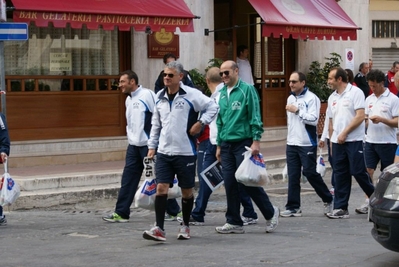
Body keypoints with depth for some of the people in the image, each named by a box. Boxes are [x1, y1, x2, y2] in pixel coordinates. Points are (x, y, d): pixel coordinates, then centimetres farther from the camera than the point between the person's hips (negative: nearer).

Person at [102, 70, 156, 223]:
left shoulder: (147, 95, -12)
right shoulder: (129, 100, 14)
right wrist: (131, 136, 13)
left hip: (148, 145, -8)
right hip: (134, 146, 8)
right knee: (128, 179, 4)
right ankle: (121, 213, 6)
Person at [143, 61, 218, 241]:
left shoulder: (191, 94, -9)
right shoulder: (160, 97, 9)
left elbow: (212, 106, -4)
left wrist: (201, 123, -12)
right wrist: (152, 145, 15)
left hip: (185, 152, -4)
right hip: (164, 152, 4)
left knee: (187, 191, 8)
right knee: (161, 188, -7)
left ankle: (185, 226, 25)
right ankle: (159, 229, -8)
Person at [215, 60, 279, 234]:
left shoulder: (247, 89, -5)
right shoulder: (222, 93, 14)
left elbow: (255, 117, -9)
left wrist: (256, 140, -15)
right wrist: (219, 145, 18)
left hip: (243, 143, -6)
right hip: (226, 145, 6)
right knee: (230, 184, 4)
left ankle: (270, 213, 10)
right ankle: (234, 222, 10)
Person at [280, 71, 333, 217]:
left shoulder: (311, 98, -10)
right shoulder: (290, 98, 14)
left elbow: (313, 119, -19)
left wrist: (297, 110, -18)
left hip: (307, 144, -7)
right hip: (292, 143, 7)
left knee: (310, 173, -4)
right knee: (293, 176, 4)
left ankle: (328, 200, 14)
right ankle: (293, 207, 7)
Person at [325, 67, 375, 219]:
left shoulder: (355, 92, -7)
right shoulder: (332, 97, 14)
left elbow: (360, 116, -14)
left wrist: (344, 133, -14)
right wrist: (331, 141, 14)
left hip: (354, 140, -6)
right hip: (338, 142, 6)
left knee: (358, 172, -7)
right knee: (340, 175, 5)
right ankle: (340, 208, 8)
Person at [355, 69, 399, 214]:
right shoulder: (369, 99, 12)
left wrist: (381, 119, -23)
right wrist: (364, 120, -6)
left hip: (387, 142, -5)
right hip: (370, 141, 5)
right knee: (368, 171, -2)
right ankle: (368, 202, 1)